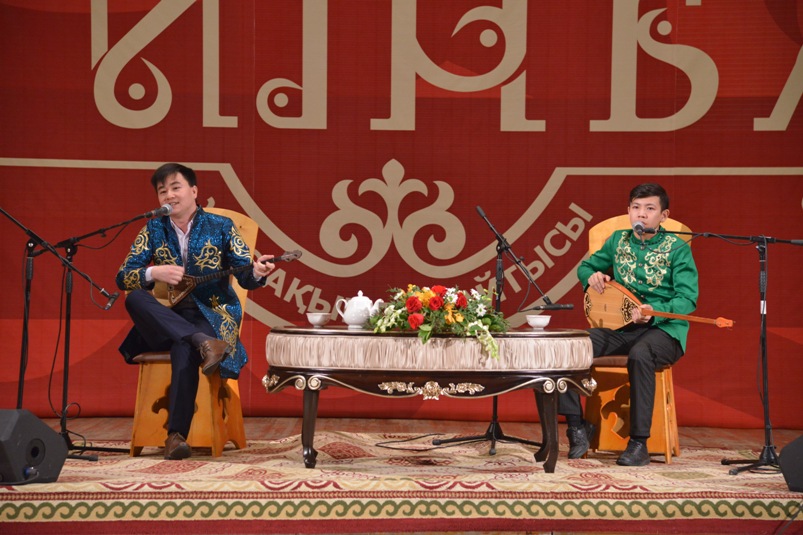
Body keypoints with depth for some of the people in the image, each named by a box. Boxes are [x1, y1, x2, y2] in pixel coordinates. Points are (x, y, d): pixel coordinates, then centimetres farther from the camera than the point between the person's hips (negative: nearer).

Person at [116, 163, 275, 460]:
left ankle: (176, 435, -37)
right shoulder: (153, 230, 9)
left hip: (211, 315, -3)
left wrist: (257, 273, -25)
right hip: (166, 317, 3)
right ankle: (202, 343, -40)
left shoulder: (221, 227, 3)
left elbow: (245, 277, -1)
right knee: (133, 299, -30)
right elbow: (123, 277, 3)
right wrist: (154, 273, -17)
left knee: (184, 348, -37)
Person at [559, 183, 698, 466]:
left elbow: (688, 299, -10)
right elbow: (585, 266, 26)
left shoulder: (678, 249, -2)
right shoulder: (618, 241, 12)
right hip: (620, 326, 5)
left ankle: (639, 443, -30)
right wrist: (592, 276, 0)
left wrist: (654, 313, -28)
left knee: (639, 355, -40)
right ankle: (577, 426, -8)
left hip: (663, 328, -4)